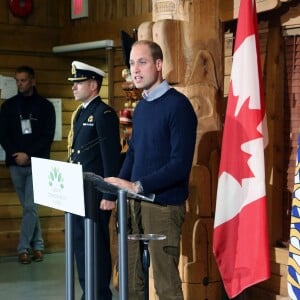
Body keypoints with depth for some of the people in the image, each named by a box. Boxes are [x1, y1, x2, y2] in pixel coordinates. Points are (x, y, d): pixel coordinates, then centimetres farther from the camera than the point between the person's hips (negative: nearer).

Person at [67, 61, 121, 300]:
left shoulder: (104, 114, -13)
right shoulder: (80, 113, 15)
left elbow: (112, 157, -17)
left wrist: (109, 195, -19)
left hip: (96, 193, -9)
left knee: (98, 245, -1)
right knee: (81, 245, 14)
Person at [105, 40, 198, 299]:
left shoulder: (177, 105, -11)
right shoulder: (140, 106, 13)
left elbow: (180, 164, -18)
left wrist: (138, 186, -23)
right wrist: (115, 188, 5)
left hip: (164, 205, -7)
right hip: (135, 202, 8)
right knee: (131, 278, 13)